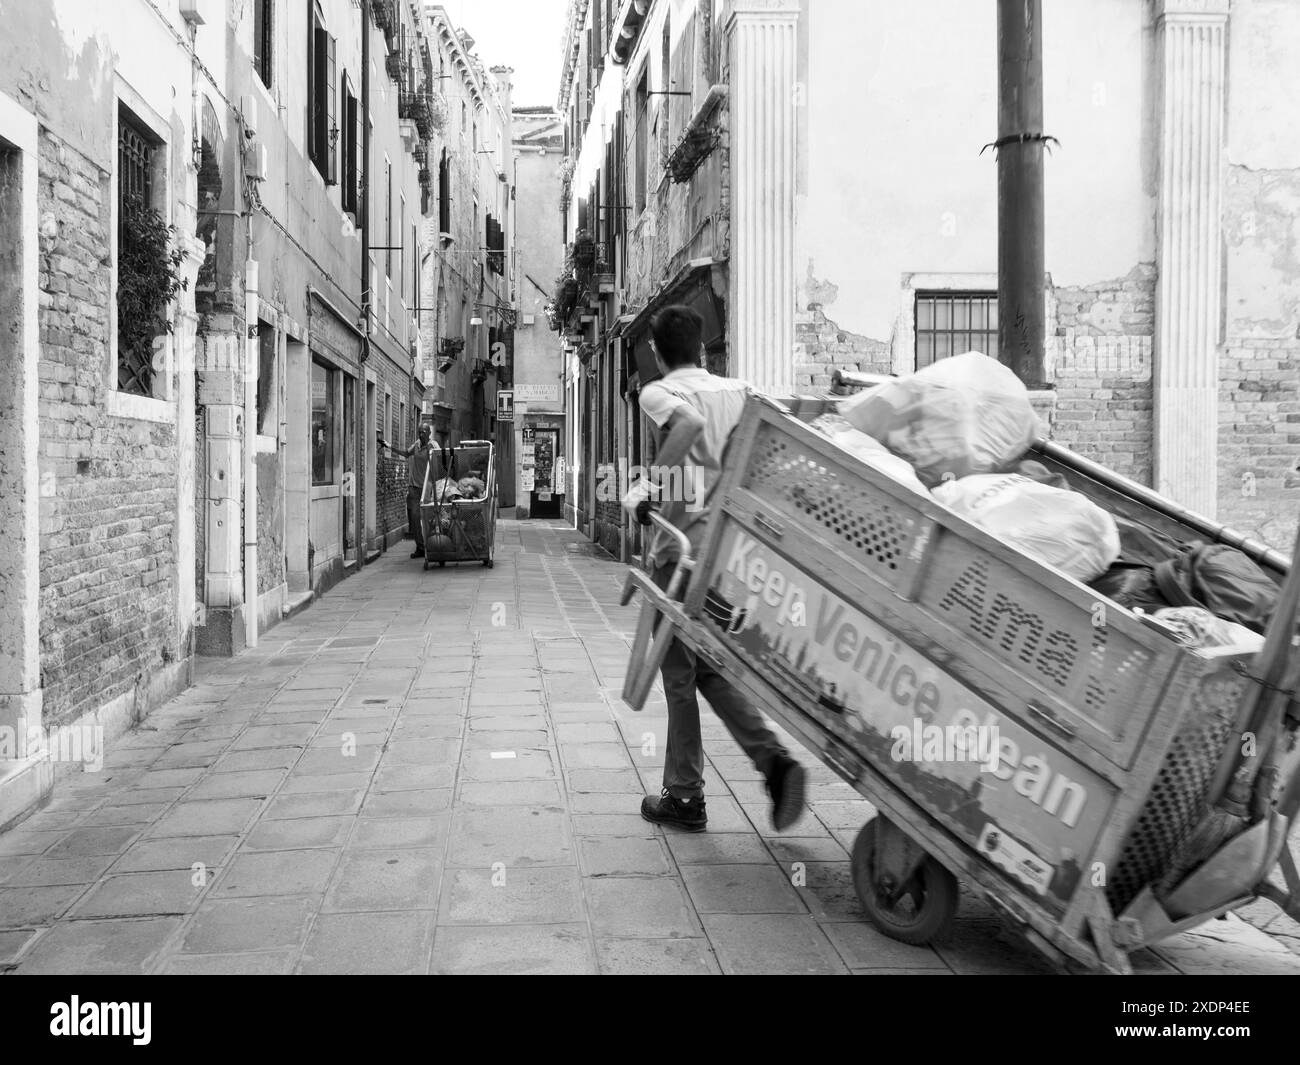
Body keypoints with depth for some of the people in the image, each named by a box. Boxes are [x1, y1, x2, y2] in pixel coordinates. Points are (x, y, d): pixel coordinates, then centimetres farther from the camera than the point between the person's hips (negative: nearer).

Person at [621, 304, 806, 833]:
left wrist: (648, 482, -22)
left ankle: (685, 797, 15)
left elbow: (691, 423, -27)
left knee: (680, 675, 6)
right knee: (711, 670, 18)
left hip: (683, 547, -6)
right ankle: (774, 760, 3)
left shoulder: (659, 392, -5)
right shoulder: (737, 390, 11)